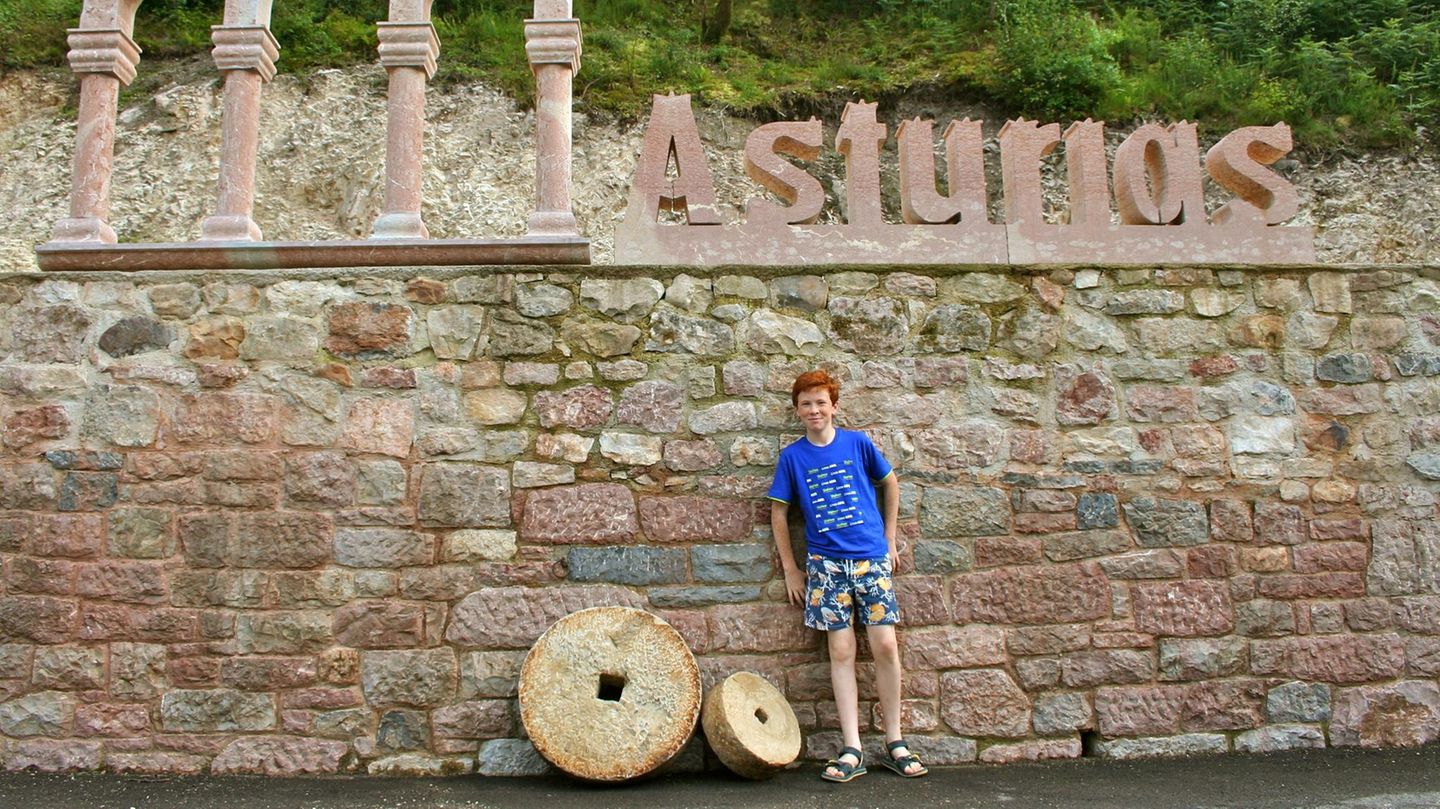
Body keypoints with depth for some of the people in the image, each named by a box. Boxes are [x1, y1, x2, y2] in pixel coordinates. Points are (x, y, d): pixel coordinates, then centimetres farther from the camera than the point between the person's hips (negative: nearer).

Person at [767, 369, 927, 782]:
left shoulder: (858, 443, 2)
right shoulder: (792, 456, 3)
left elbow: (890, 483, 14)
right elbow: (778, 511, 9)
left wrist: (889, 539, 12)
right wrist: (790, 569, 7)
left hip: (871, 557, 0)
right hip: (826, 564, 0)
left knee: (885, 645, -5)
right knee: (841, 651, -1)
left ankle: (895, 743, 9)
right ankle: (852, 751, 4)